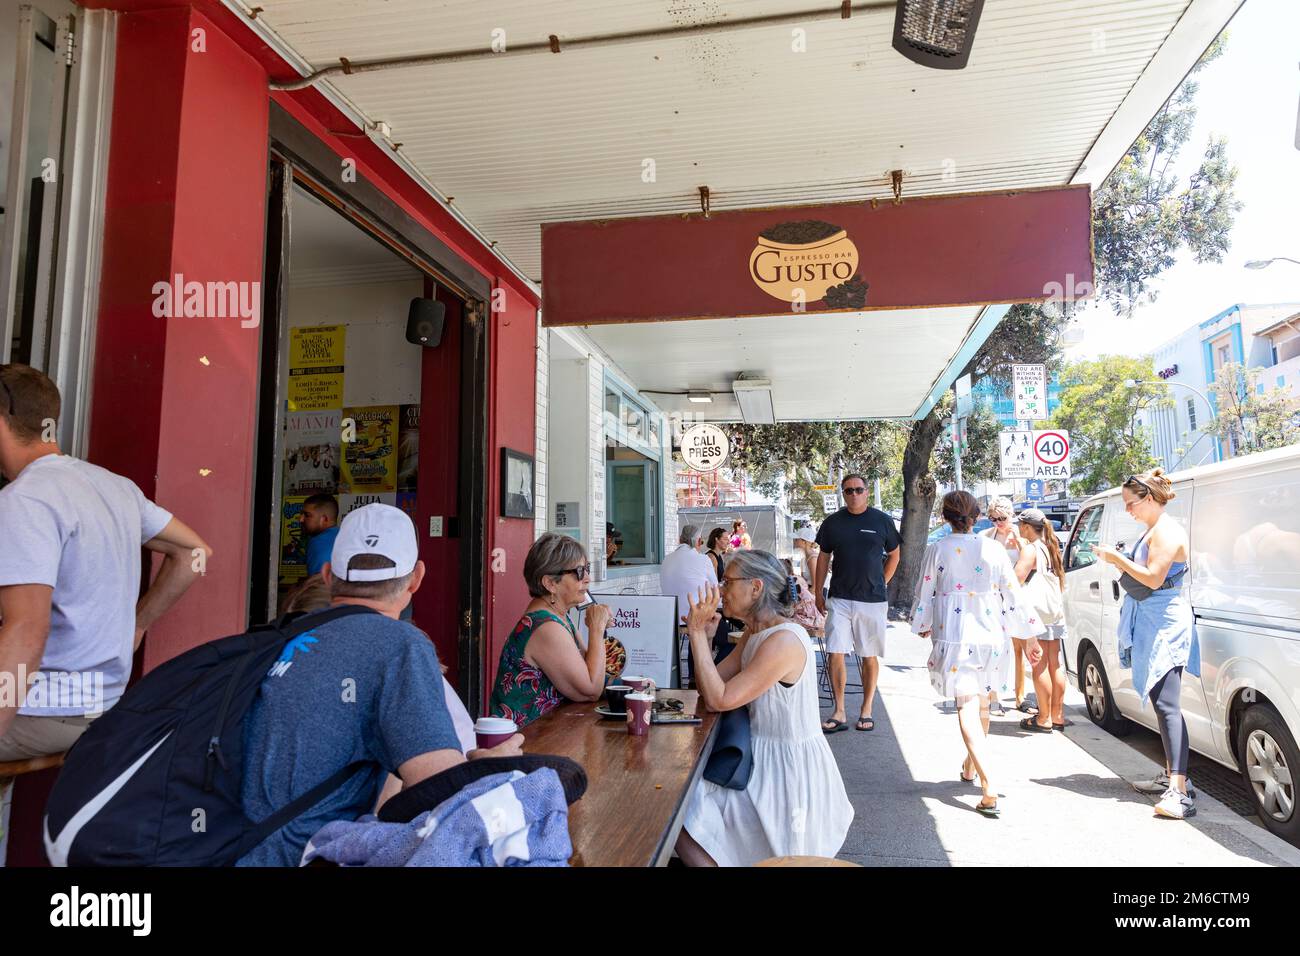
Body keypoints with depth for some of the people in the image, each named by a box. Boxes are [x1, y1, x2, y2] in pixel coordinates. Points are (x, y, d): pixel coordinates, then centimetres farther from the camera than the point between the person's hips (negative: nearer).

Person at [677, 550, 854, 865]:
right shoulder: (755, 633, 6)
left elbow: (719, 699, -24)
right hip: (766, 757, 9)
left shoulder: (784, 641, -25)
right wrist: (703, 635, -8)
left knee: (680, 817, -9)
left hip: (790, 767, -9)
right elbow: (710, 689, 3)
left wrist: (698, 633, -19)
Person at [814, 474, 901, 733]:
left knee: (869, 657, 7)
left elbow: (893, 556, 12)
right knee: (835, 654, -5)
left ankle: (867, 710, 20)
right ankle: (839, 713, 4)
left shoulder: (882, 521, 1)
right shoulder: (832, 523, 5)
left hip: (873, 599, -1)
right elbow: (823, 558, 12)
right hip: (839, 599, 1)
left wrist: (881, 584, 7)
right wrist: (818, 592, 9)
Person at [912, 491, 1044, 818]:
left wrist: (923, 626, 23)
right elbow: (1014, 595, 3)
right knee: (982, 705, 21)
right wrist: (1031, 637, 12)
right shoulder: (994, 549, 1)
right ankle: (970, 766, 41)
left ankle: (990, 790, -19)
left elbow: (924, 596, 4)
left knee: (968, 709, -6)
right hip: (992, 636, 3)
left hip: (955, 638, -3)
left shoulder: (937, 550, -3)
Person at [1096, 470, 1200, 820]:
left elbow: (1153, 578, -21)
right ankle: (1171, 775, 25)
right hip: (1152, 623, 11)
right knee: (1160, 702, 15)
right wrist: (1118, 561, 9)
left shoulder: (1166, 532, -14)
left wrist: (1118, 558, -12)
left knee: (1167, 704, -18)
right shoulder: (1153, 532, 18)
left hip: (1165, 624, -11)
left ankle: (1179, 791, -22)